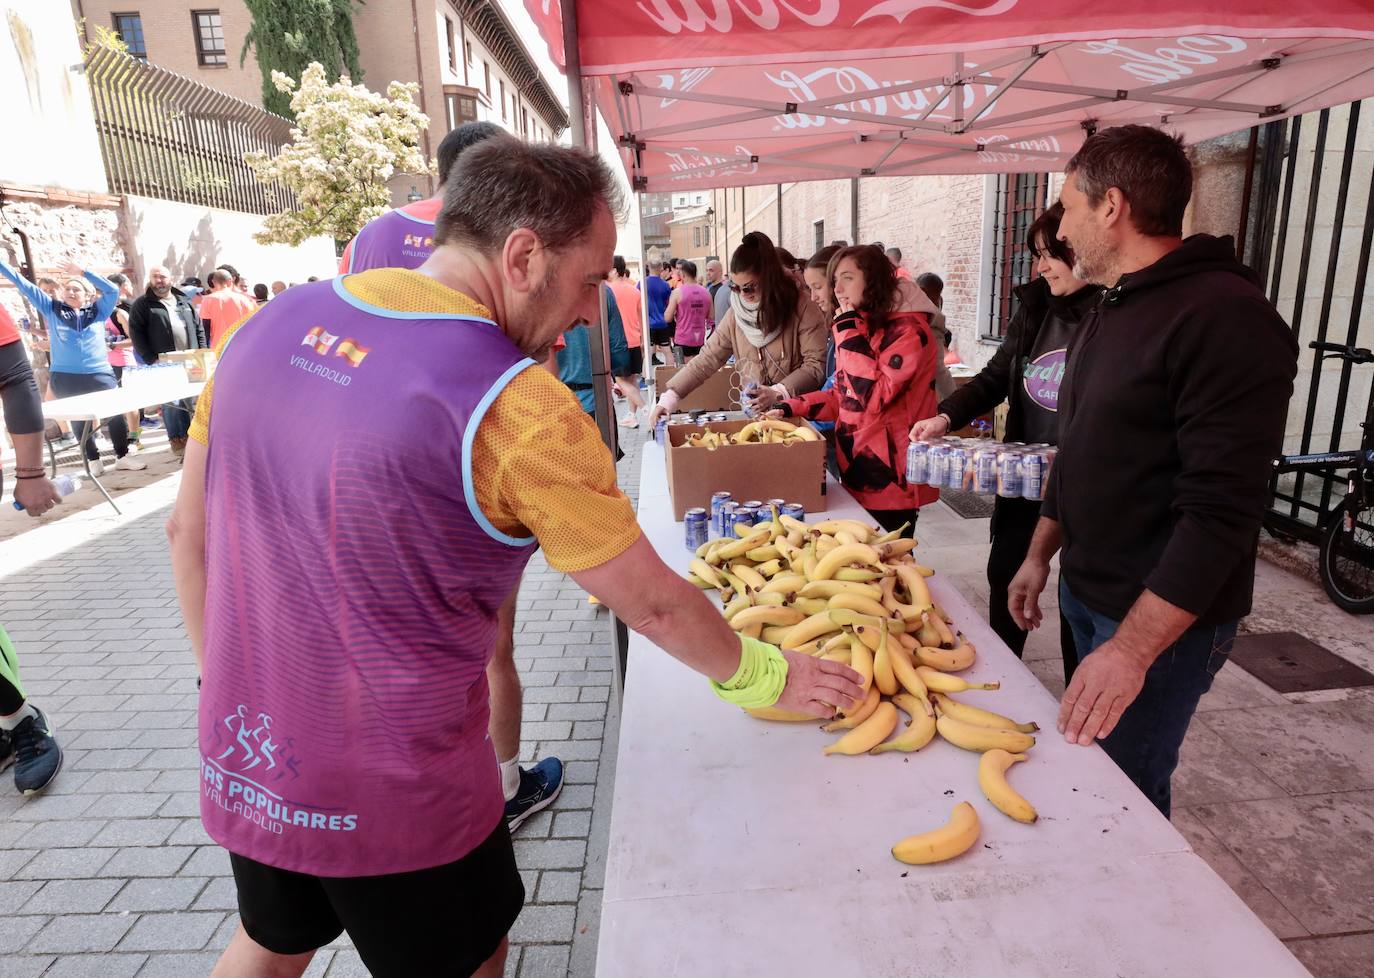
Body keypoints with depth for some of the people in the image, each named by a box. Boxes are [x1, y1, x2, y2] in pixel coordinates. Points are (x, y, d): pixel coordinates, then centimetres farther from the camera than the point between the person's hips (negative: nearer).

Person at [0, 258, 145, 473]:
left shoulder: (98, 311, 9)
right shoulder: (51, 309, 11)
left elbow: (112, 290, -1)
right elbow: (24, 285, 11)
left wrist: (83, 272, -2)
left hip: (99, 375, -1)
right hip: (64, 377, 1)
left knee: (115, 414, -4)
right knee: (79, 420, 6)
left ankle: (122, 457, 8)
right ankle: (94, 461, 15)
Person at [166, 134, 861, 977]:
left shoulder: (271, 325, -5)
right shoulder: (517, 410, -24)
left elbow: (189, 533, 4)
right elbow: (655, 605, -15)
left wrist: (232, 686, 16)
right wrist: (763, 677, 3)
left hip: (242, 757, 6)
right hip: (394, 793, -6)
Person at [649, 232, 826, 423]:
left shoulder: (800, 307, -9)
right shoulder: (737, 313, 3)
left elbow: (816, 365, -9)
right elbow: (707, 359, 2)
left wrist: (778, 393, -21)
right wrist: (670, 396, -7)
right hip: (754, 413, 3)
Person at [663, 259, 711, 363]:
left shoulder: (677, 292, -10)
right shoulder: (706, 292, 1)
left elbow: (667, 318, -10)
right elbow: (710, 317, 10)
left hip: (683, 340, -4)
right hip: (700, 339, 4)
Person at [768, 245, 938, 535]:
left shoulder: (908, 330, -15)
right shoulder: (861, 329, 13)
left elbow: (872, 397, -26)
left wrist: (849, 334, -20)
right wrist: (792, 408, 3)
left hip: (890, 481, -8)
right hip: (856, 473, 8)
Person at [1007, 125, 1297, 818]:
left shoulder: (1226, 318, -19)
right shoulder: (1109, 311, 11)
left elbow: (1221, 511, -25)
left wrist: (1131, 649, -27)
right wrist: (1040, 554, 15)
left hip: (1164, 617, -8)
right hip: (1085, 592, 8)